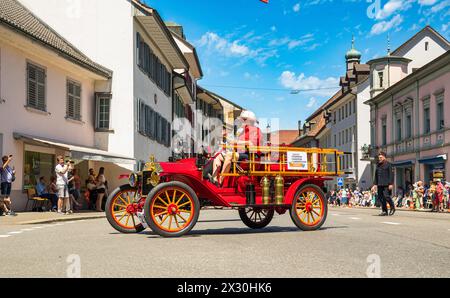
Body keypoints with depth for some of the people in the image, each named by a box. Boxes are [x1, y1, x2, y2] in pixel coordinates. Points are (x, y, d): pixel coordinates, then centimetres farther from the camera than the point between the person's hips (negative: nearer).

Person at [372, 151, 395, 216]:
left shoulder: (388, 164, -3)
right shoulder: (378, 165, 16)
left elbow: (391, 174, -8)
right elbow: (376, 175, 20)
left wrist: (391, 184, -15)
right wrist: (375, 184, 14)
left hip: (386, 184, -6)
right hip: (380, 184, 6)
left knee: (386, 196, -13)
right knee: (381, 197, 3)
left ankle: (392, 207, 9)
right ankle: (384, 211, 10)